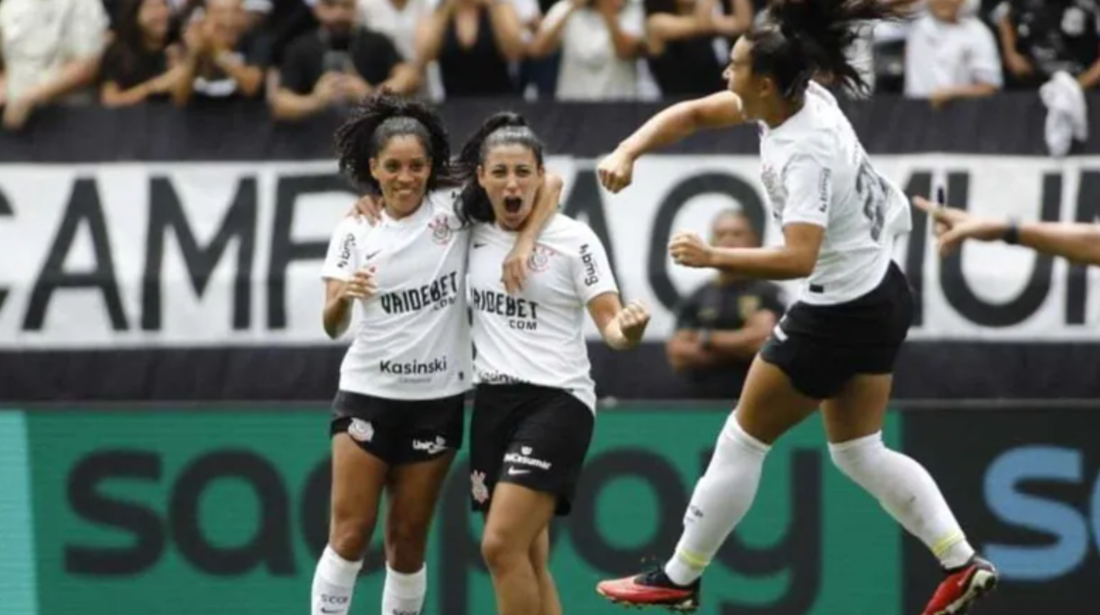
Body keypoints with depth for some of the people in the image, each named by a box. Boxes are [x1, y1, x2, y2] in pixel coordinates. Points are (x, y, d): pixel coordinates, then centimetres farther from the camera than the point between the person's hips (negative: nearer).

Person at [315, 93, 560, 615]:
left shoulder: (455, 213, -2)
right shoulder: (354, 233, 0)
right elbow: (333, 327, -5)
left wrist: (525, 240, -19)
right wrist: (342, 297, -26)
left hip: (437, 400, 0)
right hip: (367, 395, 0)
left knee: (409, 539, 6)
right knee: (350, 532, -7)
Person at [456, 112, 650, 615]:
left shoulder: (574, 239, -7)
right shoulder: (472, 233, 7)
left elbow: (609, 324, -9)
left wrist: (629, 329, -32)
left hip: (555, 401, -6)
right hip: (492, 402, 6)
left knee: (501, 546, -19)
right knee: (526, 563, 6)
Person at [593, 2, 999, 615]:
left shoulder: (806, 153, -29)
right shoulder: (804, 98, -3)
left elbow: (798, 258, -39)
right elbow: (692, 114, 5)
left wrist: (714, 257, -39)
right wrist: (627, 153, -8)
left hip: (839, 315, -9)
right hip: (880, 294, 9)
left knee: (744, 440, 5)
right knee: (860, 454, 18)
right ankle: (963, 564, 14)